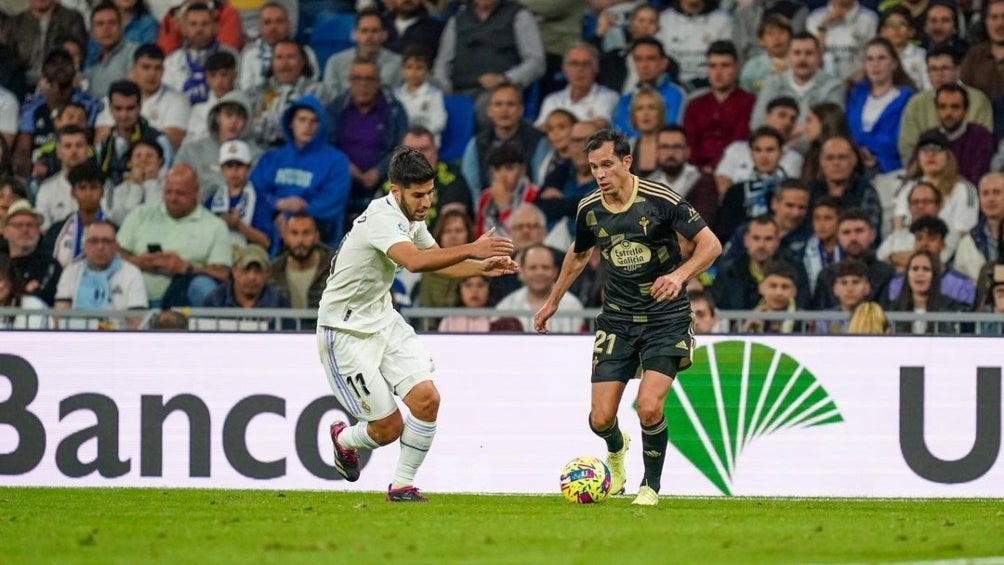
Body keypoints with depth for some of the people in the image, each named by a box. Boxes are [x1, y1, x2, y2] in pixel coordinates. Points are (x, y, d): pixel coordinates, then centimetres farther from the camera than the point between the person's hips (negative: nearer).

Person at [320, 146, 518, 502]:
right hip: (346, 330, -8)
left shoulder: (411, 217, 2)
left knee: (426, 398, -10)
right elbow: (414, 261, -45)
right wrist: (471, 249, -50)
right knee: (389, 427, -5)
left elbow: (438, 261, 15)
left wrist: (482, 268, -4)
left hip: (382, 319, 8)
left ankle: (402, 485, 6)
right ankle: (344, 439, 30)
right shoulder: (382, 219, -27)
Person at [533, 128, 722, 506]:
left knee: (649, 407, -20)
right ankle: (616, 449, 36)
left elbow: (710, 244, -11)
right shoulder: (589, 209, 0)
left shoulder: (660, 200, -14)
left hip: (666, 319, -4)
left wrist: (680, 275, -29)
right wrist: (553, 302, 28)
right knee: (601, 419, -3)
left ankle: (651, 485, 6)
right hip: (616, 320, 4)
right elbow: (578, 255, 21)